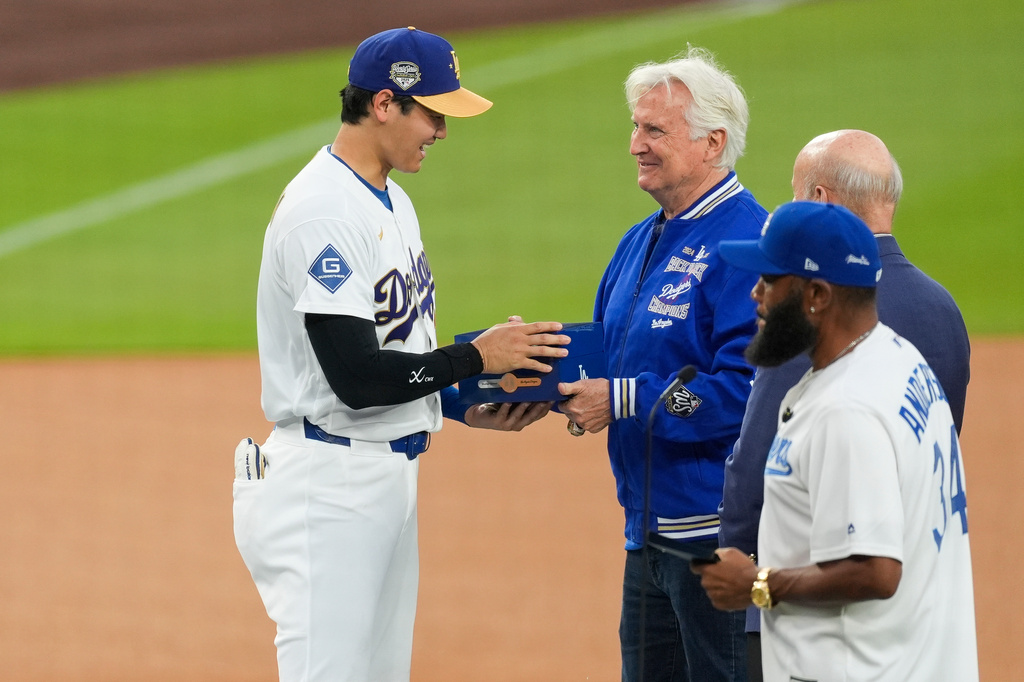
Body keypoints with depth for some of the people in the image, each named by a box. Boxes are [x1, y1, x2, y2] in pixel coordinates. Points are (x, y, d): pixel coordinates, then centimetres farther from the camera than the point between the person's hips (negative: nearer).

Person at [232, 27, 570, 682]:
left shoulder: (392, 202, 14)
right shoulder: (323, 211, -18)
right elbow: (357, 379, -23)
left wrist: (465, 406, 6)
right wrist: (476, 357, -15)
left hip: (391, 478, 10)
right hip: (330, 485, -10)